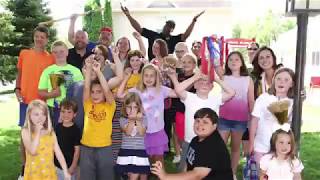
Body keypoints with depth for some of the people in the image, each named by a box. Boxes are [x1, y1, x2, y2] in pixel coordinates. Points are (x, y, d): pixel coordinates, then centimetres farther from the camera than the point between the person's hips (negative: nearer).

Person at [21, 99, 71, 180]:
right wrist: (38, 132, -19)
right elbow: (32, 151, -20)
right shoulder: (26, 131, -7)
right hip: (34, 173, -3)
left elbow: (58, 153, 1)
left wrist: (65, 171, -4)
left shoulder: (50, 132, 2)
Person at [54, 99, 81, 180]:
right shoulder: (58, 127, 2)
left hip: (69, 166, -5)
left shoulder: (76, 130, -13)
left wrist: (73, 167, -11)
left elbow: (77, 149, -11)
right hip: (57, 165, 5)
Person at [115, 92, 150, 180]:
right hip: (127, 152, -1)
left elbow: (142, 133, -11)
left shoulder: (143, 119, 1)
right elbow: (127, 132, -13)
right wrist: (132, 120, -19)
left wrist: (138, 120, -18)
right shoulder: (123, 119, 0)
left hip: (140, 151, 1)